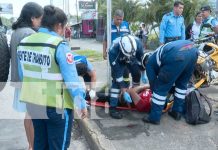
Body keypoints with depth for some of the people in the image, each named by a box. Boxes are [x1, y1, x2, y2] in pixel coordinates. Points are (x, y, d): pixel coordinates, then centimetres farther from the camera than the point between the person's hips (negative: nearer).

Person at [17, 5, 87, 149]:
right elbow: (72, 79, -20)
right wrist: (81, 104, -11)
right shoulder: (59, 45, -19)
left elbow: (23, 75, 9)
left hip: (32, 103, 7)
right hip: (56, 106, -7)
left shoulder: (24, 43, 3)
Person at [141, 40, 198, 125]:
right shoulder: (159, 53, 43)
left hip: (177, 56, -8)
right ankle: (177, 112, 37)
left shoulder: (149, 62, 23)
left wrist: (153, 95, 42)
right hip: (193, 50, 8)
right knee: (182, 84, 28)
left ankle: (154, 117, 17)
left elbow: (153, 82, 26)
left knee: (161, 88, 8)